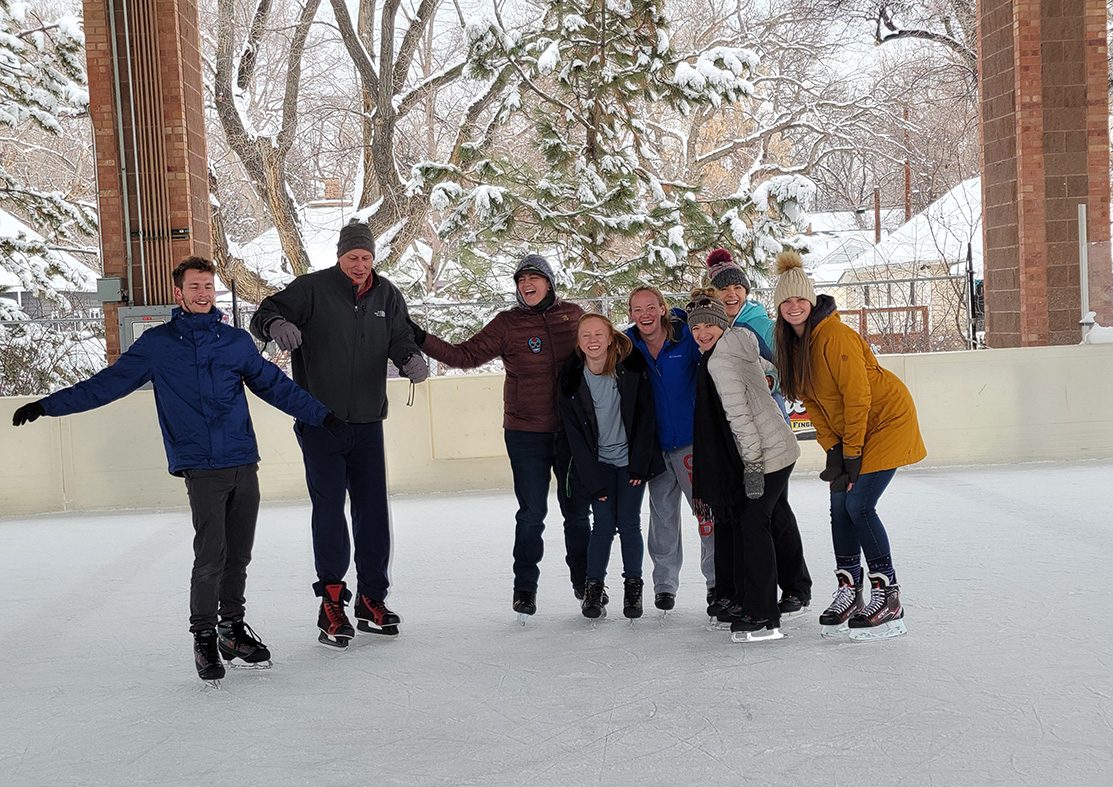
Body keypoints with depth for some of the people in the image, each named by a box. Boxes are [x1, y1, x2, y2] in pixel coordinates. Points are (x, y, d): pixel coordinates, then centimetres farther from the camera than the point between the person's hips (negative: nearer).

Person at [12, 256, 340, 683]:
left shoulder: (237, 340, 11)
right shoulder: (157, 344, 5)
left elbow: (274, 384, 18)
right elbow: (107, 384, 6)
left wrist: (321, 414, 16)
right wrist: (48, 405, 2)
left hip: (244, 465, 3)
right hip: (201, 468, -3)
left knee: (239, 555, 10)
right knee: (210, 558, -8)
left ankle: (233, 628, 26)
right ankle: (204, 639, 7)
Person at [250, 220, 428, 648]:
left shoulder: (386, 295, 6)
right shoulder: (312, 288, -7)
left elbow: (400, 337, 5)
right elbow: (264, 314, -12)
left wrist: (411, 358, -18)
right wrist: (277, 325, -36)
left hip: (367, 423, 4)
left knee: (373, 512, 8)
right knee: (329, 510, -4)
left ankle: (372, 598, 21)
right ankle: (332, 600, 7)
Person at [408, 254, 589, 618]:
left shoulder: (573, 314, 4)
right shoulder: (507, 323, -3)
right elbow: (466, 355, -7)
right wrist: (422, 340, -17)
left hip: (572, 430, 2)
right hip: (526, 433, -2)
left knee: (578, 510, 11)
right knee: (532, 513, 0)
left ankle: (585, 582, 27)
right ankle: (525, 587, 15)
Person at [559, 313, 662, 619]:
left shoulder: (631, 370, -12)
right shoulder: (571, 380, -9)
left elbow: (645, 418, -6)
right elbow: (574, 435, -6)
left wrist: (638, 466, -8)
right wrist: (594, 481, -8)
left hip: (631, 460, 0)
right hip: (597, 464, 1)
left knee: (629, 524, -3)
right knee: (604, 525, -6)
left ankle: (633, 588, 11)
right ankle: (593, 589, 7)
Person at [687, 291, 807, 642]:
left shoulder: (719, 361, -16)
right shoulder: (740, 344, 14)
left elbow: (739, 416, -21)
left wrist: (752, 464, -21)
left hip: (766, 455, -10)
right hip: (781, 448, 10)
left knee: (752, 524, -6)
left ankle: (761, 617, -4)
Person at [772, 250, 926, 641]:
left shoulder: (836, 336, -23)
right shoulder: (791, 343, 2)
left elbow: (858, 396, -23)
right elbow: (813, 402, 4)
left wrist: (852, 453, -18)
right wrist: (832, 450, -4)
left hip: (886, 419, -8)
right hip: (844, 431, 8)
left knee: (858, 504, -14)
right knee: (839, 505, 2)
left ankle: (888, 595, -7)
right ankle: (849, 589, 11)